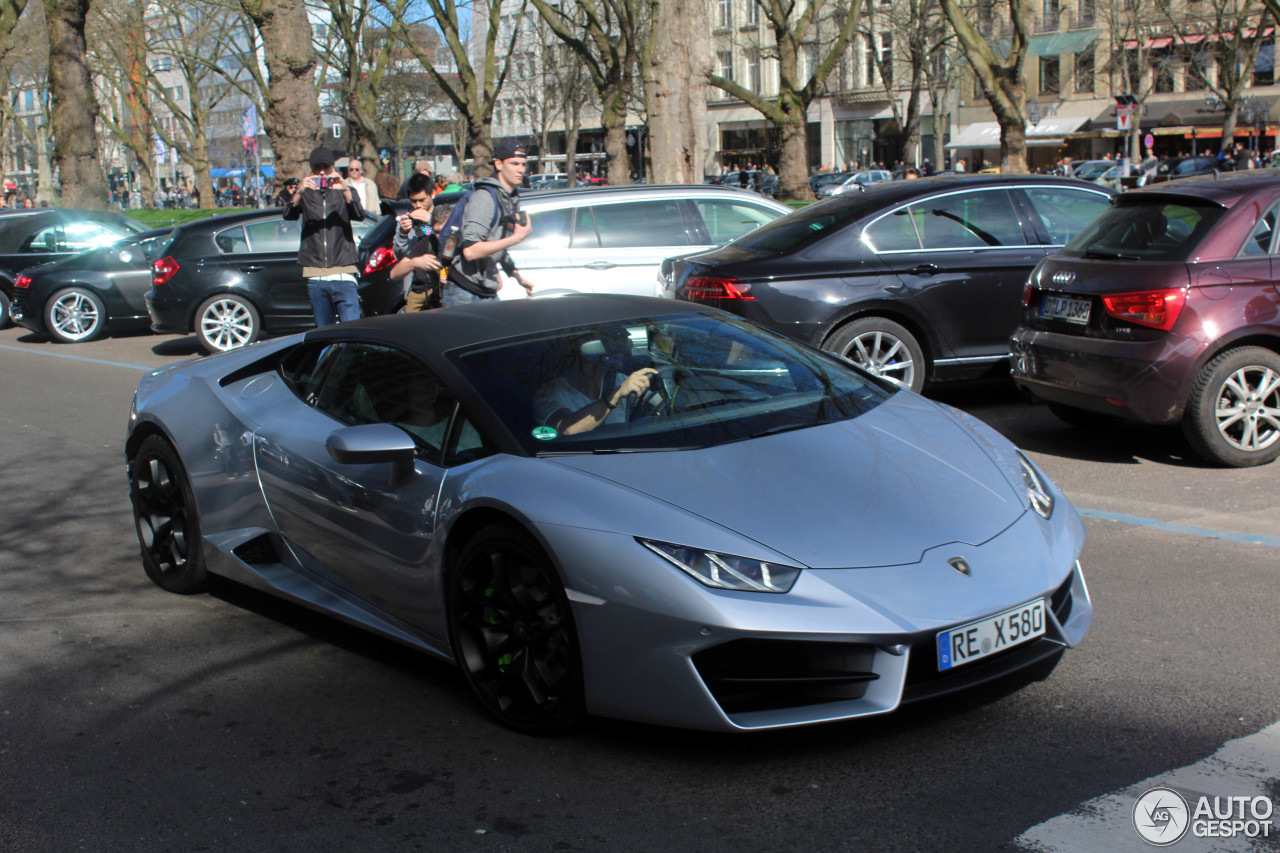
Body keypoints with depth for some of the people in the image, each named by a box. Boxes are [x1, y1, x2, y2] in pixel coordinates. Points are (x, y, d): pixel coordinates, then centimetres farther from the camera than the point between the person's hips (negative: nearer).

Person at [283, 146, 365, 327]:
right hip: (315, 277, 2)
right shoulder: (305, 195, 11)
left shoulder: (343, 192, 9)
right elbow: (288, 215, -8)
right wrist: (299, 193, -27)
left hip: (343, 274, -2)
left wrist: (346, 190, -28)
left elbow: (359, 216, -11)